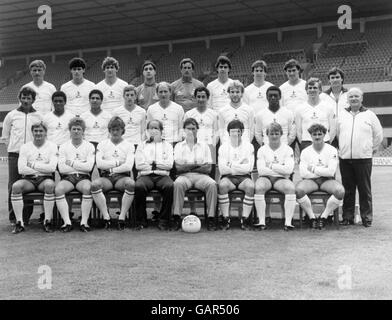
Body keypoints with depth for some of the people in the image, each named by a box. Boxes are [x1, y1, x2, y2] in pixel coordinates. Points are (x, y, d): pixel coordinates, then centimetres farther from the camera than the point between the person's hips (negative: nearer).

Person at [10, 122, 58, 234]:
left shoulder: (52, 146, 5)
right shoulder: (25, 147, 9)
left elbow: (52, 167, -9)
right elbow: (21, 169, -4)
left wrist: (33, 165, -6)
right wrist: (43, 169, -5)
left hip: (45, 179, -2)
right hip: (29, 179, 2)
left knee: (50, 185, -36)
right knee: (16, 186, -29)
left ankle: (48, 221, -25)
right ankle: (19, 222, -21)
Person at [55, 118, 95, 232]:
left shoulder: (89, 146, 9)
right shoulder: (63, 147, 12)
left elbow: (89, 167, -6)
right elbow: (61, 168, -1)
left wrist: (72, 163, -3)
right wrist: (81, 165, -1)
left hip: (83, 177, -1)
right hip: (67, 178, 1)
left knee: (87, 187, -35)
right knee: (58, 188, -31)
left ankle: (84, 221, -30)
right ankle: (67, 222, -29)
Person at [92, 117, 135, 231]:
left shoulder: (129, 145, 12)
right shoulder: (102, 144, 15)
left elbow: (128, 166, -4)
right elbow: (99, 164, -1)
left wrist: (110, 168, -4)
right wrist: (117, 163, -2)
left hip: (122, 177, -1)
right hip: (106, 178, 1)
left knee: (131, 183, -36)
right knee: (95, 184, -33)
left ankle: (122, 217, -27)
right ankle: (106, 217, -26)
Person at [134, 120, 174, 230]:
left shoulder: (167, 145, 20)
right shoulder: (142, 145, 20)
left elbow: (169, 165, 4)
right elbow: (139, 165, 5)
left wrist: (154, 164, 0)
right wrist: (158, 165, 3)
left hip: (162, 175, 0)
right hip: (145, 175, 0)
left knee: (169, 186, -35)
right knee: (139, 186, -35)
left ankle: (164, 221, -26)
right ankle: (141, 221, -21)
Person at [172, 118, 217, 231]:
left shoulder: (204, 145, 17)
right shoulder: (179, 146, 16)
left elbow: (208, 168, 4)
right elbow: (178, 168, 1)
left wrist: (187, 167, -2)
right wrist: (197, 165, -4)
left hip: (201, 176, 1)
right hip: (184, 176, -1)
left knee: (212, 184, -31)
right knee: (178, 183, -35)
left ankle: (211, 217, -30)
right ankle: (177, 217, -33)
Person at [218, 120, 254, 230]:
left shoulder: (248, 146, 5)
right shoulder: (223, 147, 6)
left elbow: (249, 168, -7)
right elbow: (222, 169, -6)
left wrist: (231, 165, -8)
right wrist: (240, 163, -7)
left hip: (243, 177, 0)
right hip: (228, 177, 0)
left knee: (250, 186, -32)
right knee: (222, 185, -33)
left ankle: (245, 219, -21)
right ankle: (226, 218, -24)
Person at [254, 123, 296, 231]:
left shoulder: (288, 149, 8)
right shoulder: (262, 150, 9)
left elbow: (289, 169, -7)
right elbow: (261, 170, -6)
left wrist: (271, 166, -6)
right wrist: (280, 169, -6)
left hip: (281, 179, 0)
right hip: (266, 178, 0)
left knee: (291, 187, -32)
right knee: (259, 187, -34)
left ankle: (288, 222, -32)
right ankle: (261, 222, -32)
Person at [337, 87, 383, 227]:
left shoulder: (370, 115, 5)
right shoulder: (342, 115, 11)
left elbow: (378, 135, 11)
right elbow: (337, 133, 19)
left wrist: (371, 149, 11)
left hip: (363, 158, -2)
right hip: (345, 158, 2)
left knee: (365, 190, 0)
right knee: (347, 189, 5)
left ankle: (367, 217, 8)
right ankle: (347, 217, 12)